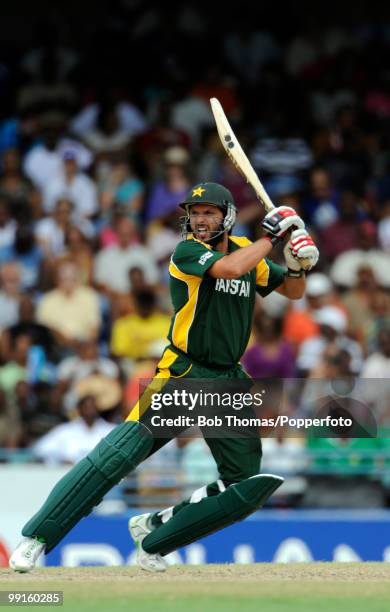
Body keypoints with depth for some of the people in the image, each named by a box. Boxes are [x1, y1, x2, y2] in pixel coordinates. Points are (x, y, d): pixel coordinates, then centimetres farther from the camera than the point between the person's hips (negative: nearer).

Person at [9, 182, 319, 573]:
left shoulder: (246, 250, 10)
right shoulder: (187, 251, -7)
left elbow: (294, 292, 19)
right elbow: (229, 268, -26)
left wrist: (296, 264, -2)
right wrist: (272, 235, -15)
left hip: (229, 381, 6)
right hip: (182, 375, -6)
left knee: (248, 488, 1)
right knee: (119, 455, -20)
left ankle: (153, 535, 13)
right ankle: (36, 538, -16)